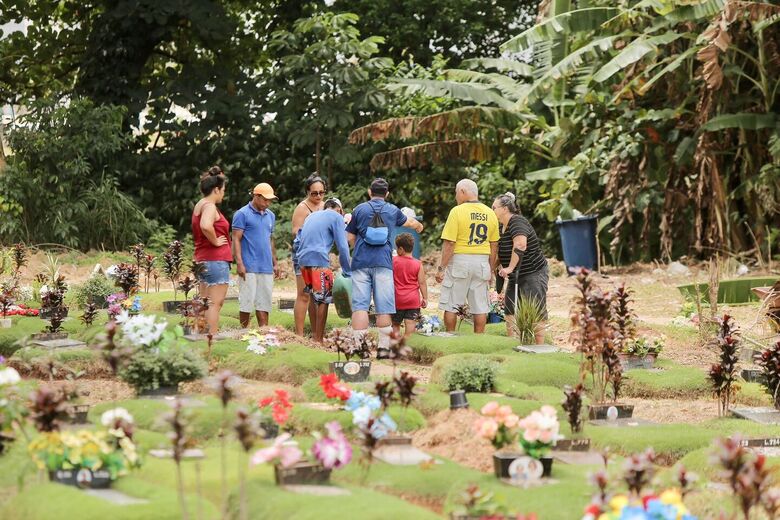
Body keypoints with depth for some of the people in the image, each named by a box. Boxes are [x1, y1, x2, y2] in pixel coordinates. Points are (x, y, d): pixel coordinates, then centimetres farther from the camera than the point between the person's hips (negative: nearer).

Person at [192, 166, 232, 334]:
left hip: (203, 259, 10)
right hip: (216, 260, -10)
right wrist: (215, 241, -19)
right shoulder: (209, 206, -14)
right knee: (216, 303, -9)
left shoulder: (199, 206, 16)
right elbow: (206, 226, -34)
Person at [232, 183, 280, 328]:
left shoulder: (270, 216, 16)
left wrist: (275, 263, 18)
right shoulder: (242, 214, -4)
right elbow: (236, 240, -8)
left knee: (264, 302, 6)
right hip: (249, 267, -6)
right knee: (246, 302, -3)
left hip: (266, 267, 6)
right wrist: (239, 264, -16)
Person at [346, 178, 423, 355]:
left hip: (360, 262, 0)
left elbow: (350, 237, 10)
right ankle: (383, 347, 0)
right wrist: (418, 226, 55)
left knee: (360, 305, -5)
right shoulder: (392, 210, 11)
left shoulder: (360, 209, 7)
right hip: (382, 262, 0)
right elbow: (409, 222, 32)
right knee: (383, 307, 2)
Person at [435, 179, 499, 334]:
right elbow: (494, 245, 10)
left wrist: (442, 268, -8)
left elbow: (449, 243, -13)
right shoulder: (490, 213, 6)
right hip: (482, 262, 5)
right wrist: (491, 270, 18)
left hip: (460, 260, -5)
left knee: (451, 305, 4)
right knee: (480, 306, 8)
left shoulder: (457, 211, -9)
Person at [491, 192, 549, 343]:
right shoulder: (502, 227, 11)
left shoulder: (517, 222, -19)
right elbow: (501, 253, 20)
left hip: (534, 274, -10)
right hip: (515, 276, 10)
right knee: (509, 310, 7)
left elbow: (520, 245, -37)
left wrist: (510, 268, -36)